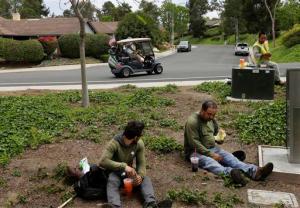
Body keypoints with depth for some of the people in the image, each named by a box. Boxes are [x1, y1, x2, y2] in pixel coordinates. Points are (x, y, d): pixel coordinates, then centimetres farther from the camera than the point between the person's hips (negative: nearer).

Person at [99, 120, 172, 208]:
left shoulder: (139, 144, -10)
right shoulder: (114, 143, -24)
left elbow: (141, 163, -7)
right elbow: (103, 162, -34)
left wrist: (140, 175, -29)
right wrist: (123, 166, -42)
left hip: (129, 171, 4)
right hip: (115, 171, -4)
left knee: (145, 179, -23)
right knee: (112, 182, -37)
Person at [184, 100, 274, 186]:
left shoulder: (211, 119, 11)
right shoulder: (192, 121, -14)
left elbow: (216, 132, 28)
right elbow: (194, 143, -19)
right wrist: (211, 154, -21)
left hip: (212, 148, 7)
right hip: (196, 152, -7)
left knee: (229, 157, -19)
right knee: (209, 161, -37)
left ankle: (254, 171, -40)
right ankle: (230, 173, -66)